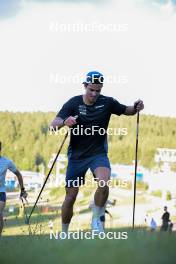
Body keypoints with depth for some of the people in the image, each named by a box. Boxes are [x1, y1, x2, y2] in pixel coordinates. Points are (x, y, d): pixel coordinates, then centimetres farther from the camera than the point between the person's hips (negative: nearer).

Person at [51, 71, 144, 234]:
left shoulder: (107, 103, -5)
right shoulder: (73, 103, -9)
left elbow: (126, 111, 11)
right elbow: (54, 125, -17)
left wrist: (136, 108, -12)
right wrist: (64, 122, -40)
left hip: (99, 153, 0)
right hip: (77, 155, 0)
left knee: (104, 184, -28)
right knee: (70, 197, 2)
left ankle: (96, 219, -6)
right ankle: (63, 234, 22)